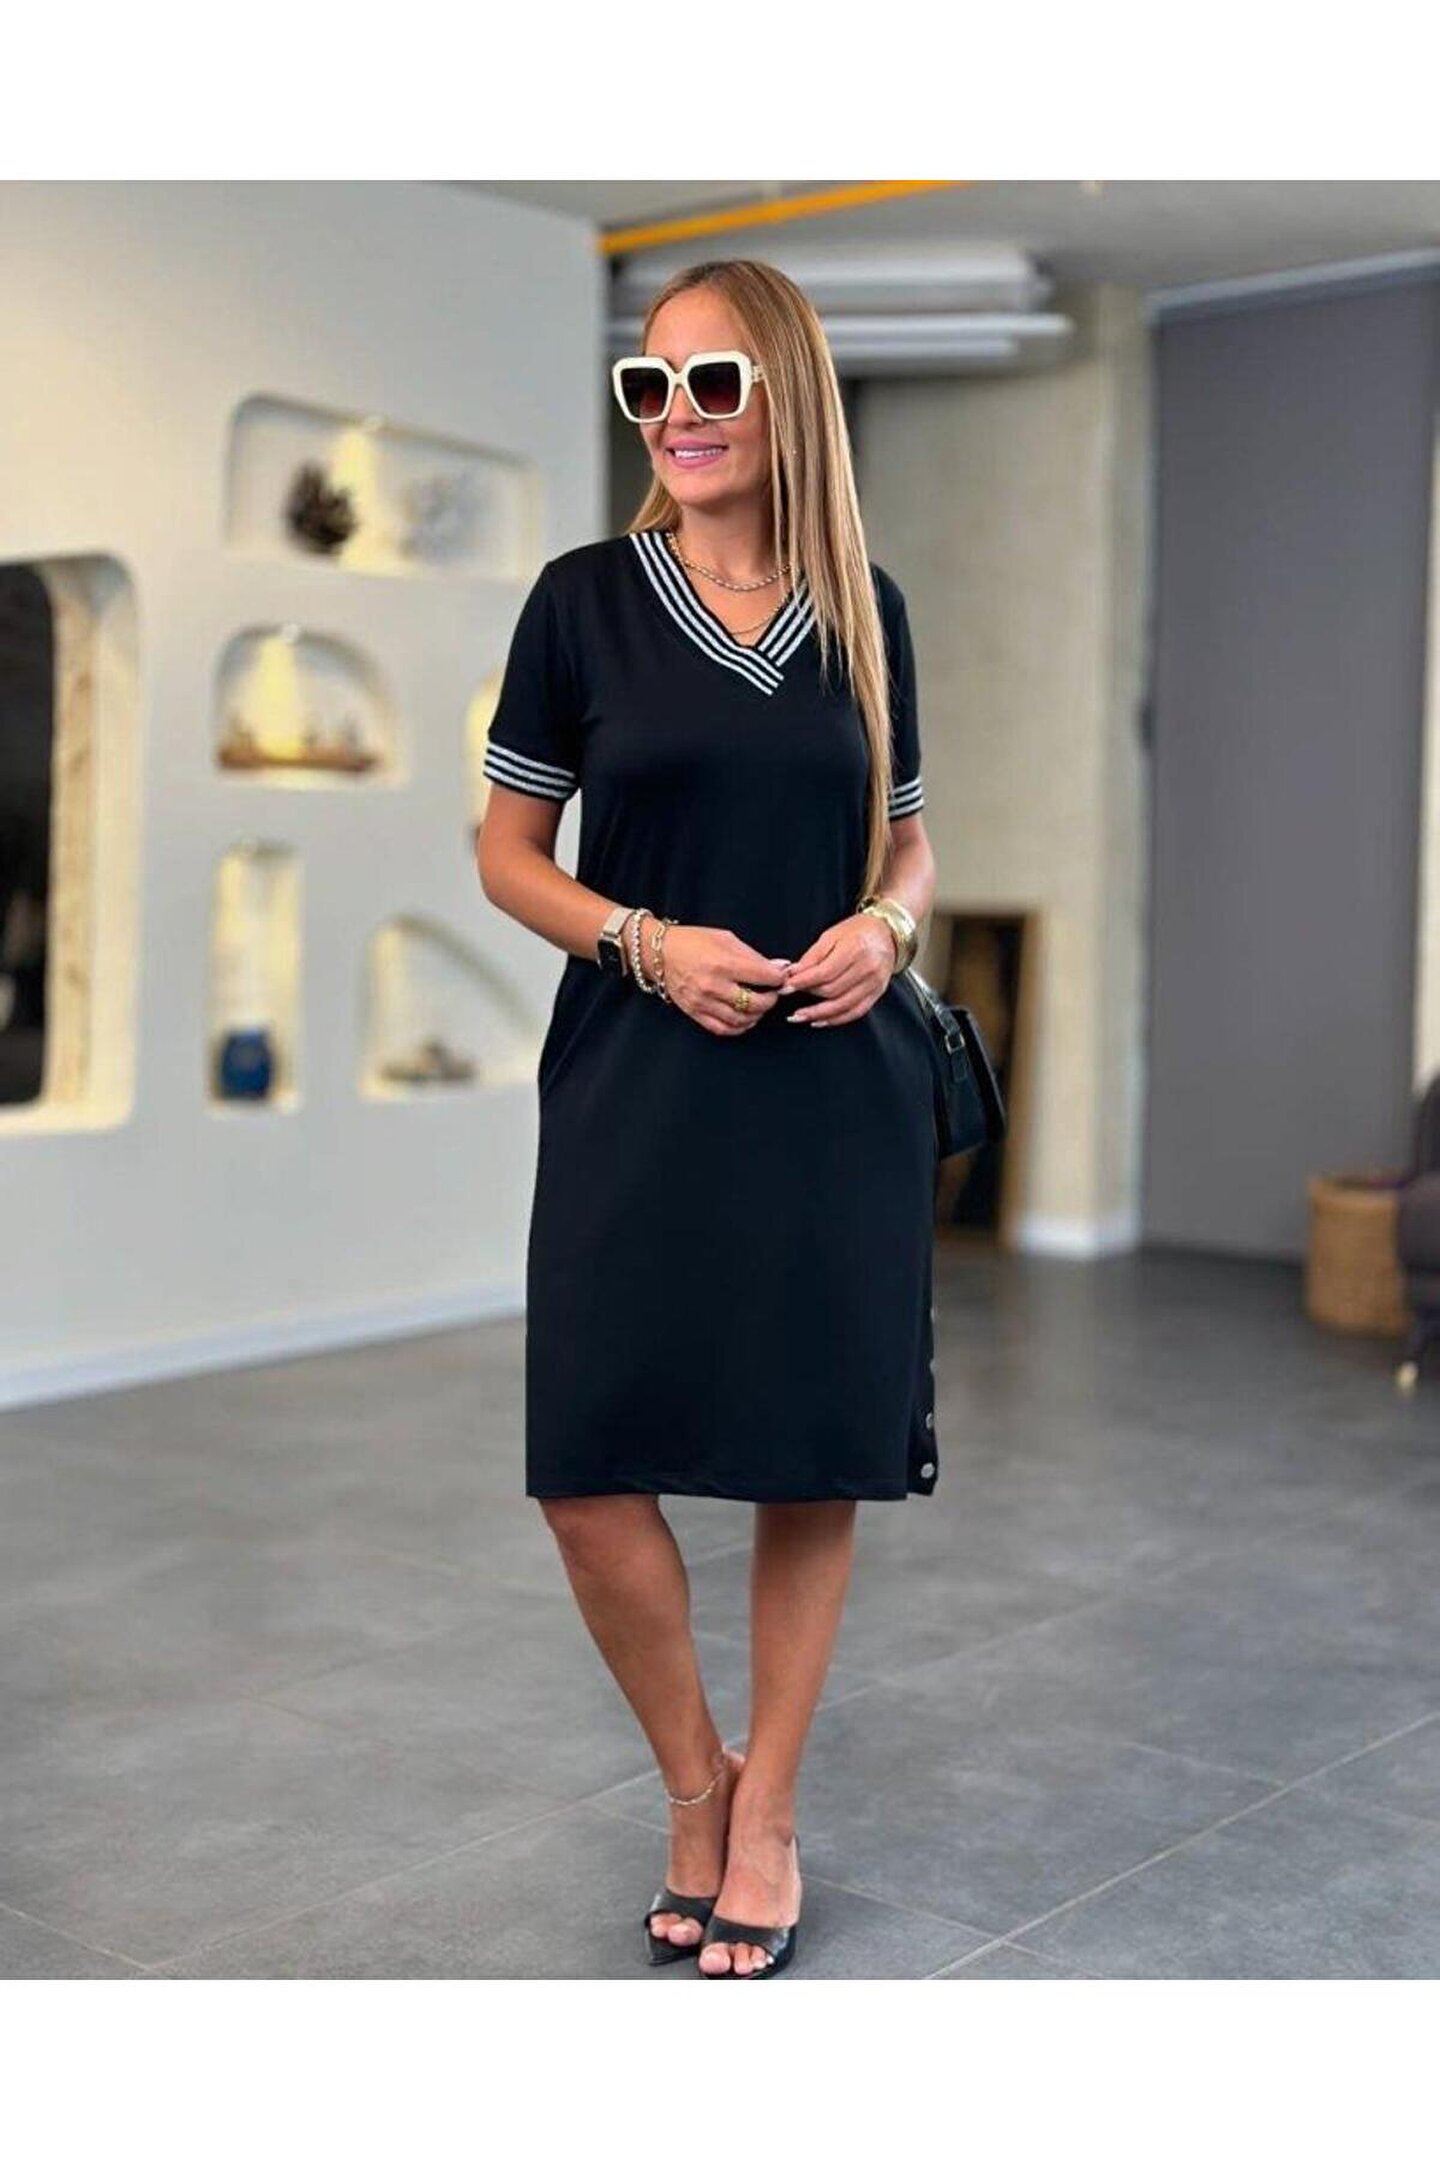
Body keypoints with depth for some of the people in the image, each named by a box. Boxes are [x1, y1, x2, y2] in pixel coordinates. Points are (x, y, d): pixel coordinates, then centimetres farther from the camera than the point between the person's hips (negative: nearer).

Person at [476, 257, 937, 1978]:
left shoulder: (864, 607, 6)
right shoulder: (585, 597, 0)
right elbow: (507, 850, 3)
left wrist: (886, 927, -8)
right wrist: (650, 944, -14)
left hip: (838, 1084, 2)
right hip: (634, 1082, -1)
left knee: (816, 1462, 7)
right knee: (587, 1473, -4)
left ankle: (768, 1817, 26)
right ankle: (694, 1783, 23)